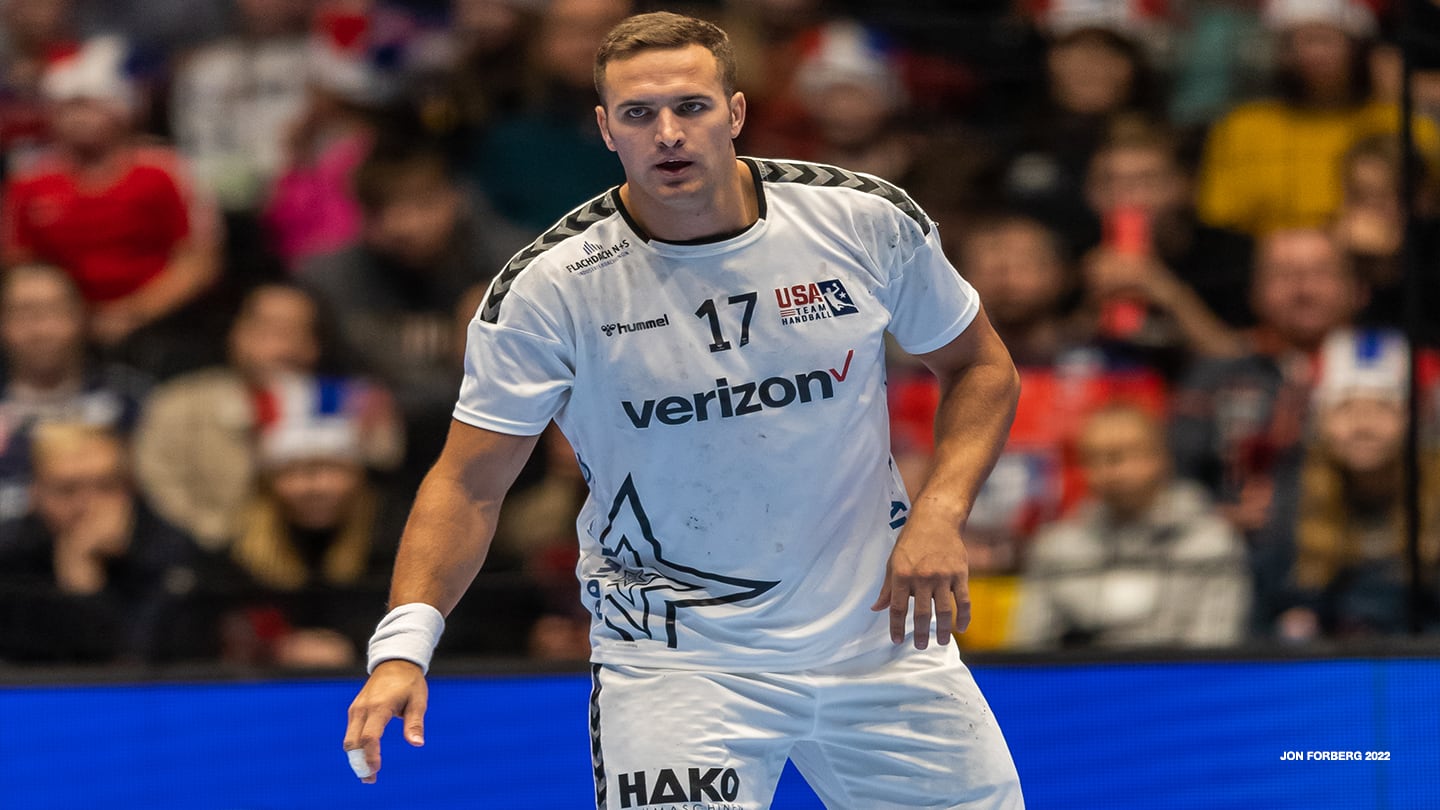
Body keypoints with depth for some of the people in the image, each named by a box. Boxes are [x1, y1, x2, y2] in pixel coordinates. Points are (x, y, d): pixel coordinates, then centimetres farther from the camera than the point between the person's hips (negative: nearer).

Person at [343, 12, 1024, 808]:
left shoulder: (868, 220, -6)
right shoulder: (547, 287, -12)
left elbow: (979, 365, 9)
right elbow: (468, 483, -9)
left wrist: (939, 514, -8)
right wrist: (403, 643, -23)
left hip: (878, 635, 3)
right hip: (673, 660, -3)